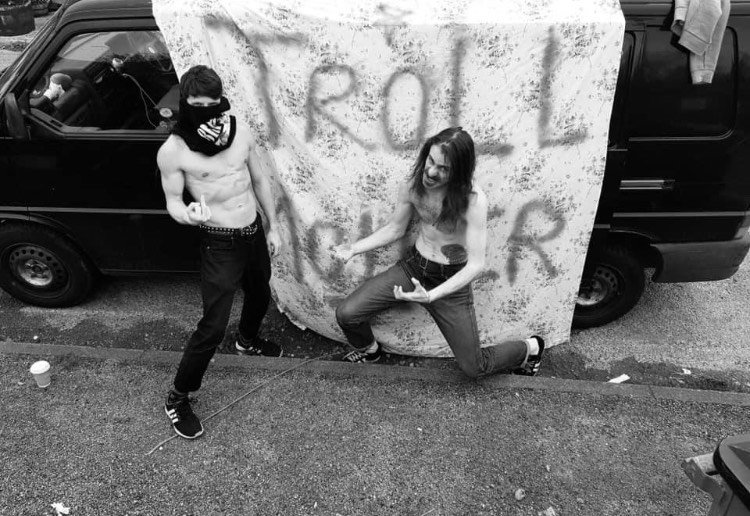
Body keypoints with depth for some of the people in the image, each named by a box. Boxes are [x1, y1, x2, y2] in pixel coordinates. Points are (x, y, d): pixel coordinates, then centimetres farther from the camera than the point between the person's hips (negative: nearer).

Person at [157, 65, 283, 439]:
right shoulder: (173, 150, -15)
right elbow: (172, 201, -7)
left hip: (254, 233, 6)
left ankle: (247, 342, 60)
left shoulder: (239, 131, -2)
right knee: (213, 326, -7)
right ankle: (177, 398, 13)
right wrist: (187, 214, -31)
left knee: (260, 296, 27)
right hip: (219, 244, -6)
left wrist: (272, 226, 11)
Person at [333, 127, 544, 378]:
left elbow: (476, 264, -25)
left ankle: (529, 348, 34)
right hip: (412, 267, 4)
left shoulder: (473, 200, -26)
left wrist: (431, 295, -37)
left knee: (473, 367, 3)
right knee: (346, 314, -8)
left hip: (451, 280, -4)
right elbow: (395, 228, 5)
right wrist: (355, 248, -8)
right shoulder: (411, 186, -11)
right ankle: (369, 350, 29)